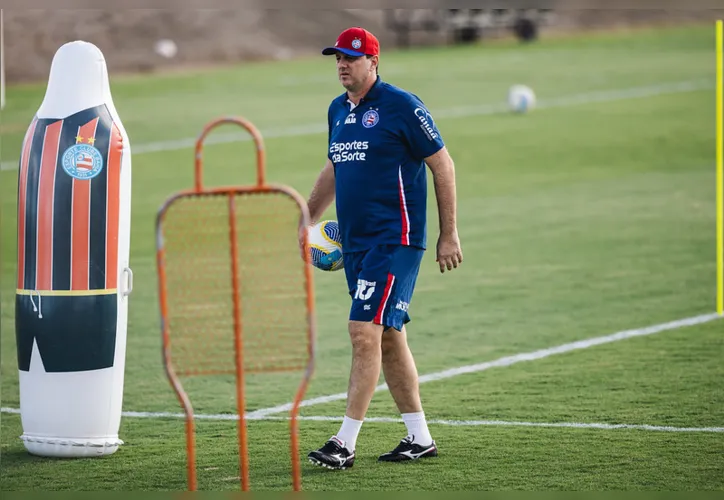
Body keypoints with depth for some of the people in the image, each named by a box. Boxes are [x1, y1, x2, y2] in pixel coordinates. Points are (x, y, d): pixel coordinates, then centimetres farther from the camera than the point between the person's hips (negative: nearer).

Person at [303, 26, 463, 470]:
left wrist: (449, 234, -8)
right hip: (355, 242, 8)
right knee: (388, 338, 11)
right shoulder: (338, 110, 12)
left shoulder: (401, 106, -10)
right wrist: (306, 222, 22)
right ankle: (420, 437, 19)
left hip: (394, 241, -8)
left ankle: (346, 443, -15)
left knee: (365, 333, -14)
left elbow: (443, 165, -7)